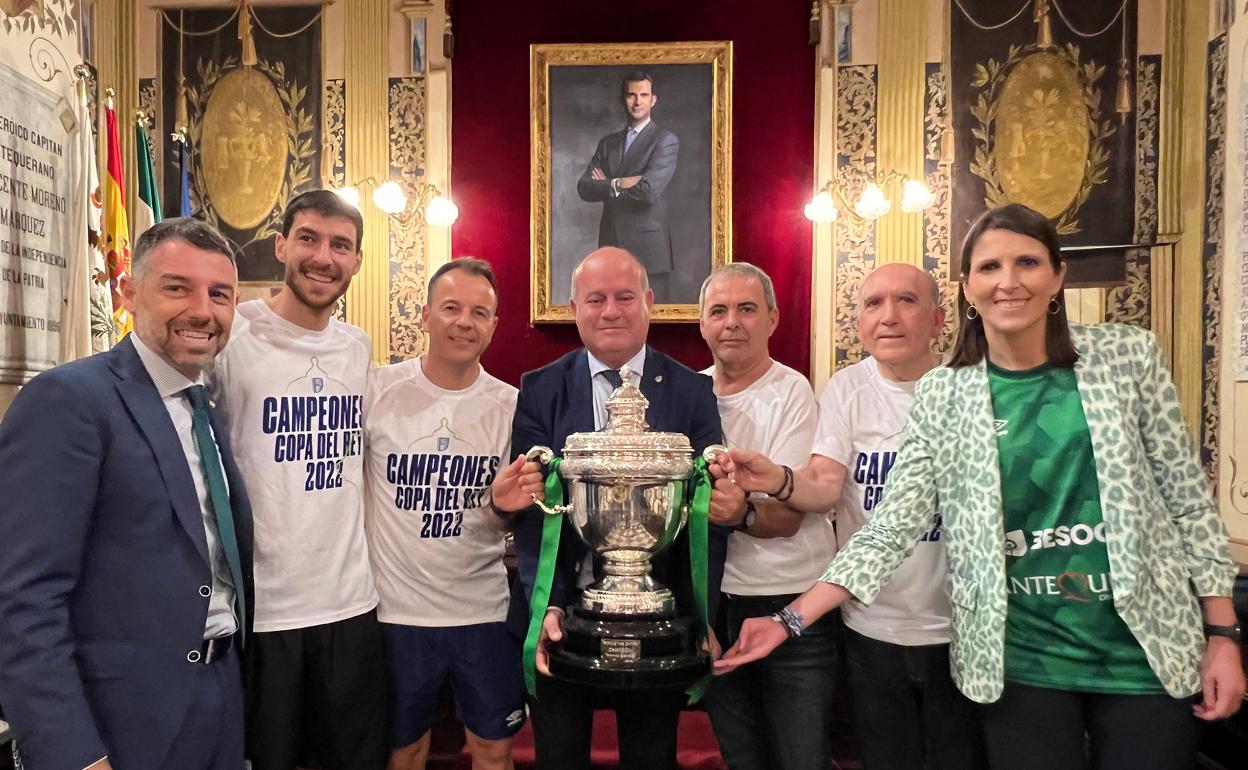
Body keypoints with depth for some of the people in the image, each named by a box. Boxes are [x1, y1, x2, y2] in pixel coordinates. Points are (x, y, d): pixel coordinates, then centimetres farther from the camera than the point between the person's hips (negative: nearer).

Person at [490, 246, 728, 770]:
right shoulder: (540, 391, -1)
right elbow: (532, 504, -7)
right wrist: (547, 604, -18)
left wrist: (700, 617, -13)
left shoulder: (693, 392, -2)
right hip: (563, 614, 1)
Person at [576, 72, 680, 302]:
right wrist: (619, 184, -12)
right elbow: (584, 188, 4)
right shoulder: (608, 143, 15)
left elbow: (649, 190, -16)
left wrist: (607, 185, -3)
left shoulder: (666, 141, -2)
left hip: (648, 247, -4)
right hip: (610, 245, 5)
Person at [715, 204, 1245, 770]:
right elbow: (891, 529, -6)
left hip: (1147, 654, 1)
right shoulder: (942, 396, -4)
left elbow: (1187, 499, 3)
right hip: (1018, 663, 0)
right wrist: (791, 620, -14)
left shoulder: (1127, 356, -2)